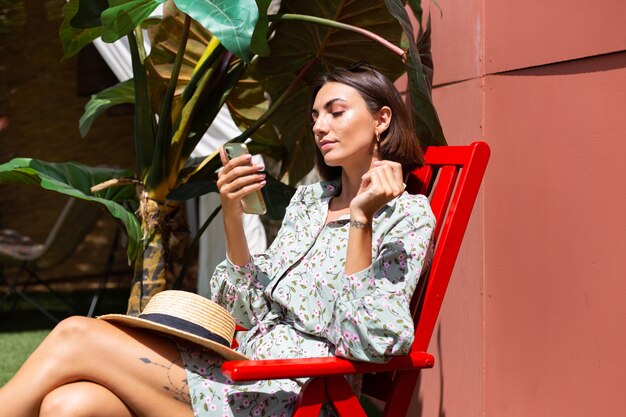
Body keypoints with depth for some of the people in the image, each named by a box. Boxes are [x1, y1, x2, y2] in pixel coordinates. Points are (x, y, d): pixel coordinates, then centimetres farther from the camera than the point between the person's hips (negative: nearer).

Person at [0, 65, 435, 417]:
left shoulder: (408, 214, -2)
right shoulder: (308, 199, 20)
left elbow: (367, 343, -14)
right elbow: (250, 310, 14)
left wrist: (361, 218, -19)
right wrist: (232, 213, 1)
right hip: (248, 380, 7)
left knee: (76, 336, -16)